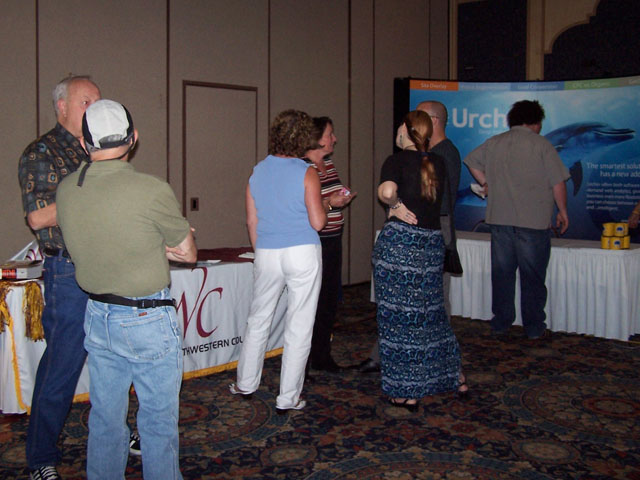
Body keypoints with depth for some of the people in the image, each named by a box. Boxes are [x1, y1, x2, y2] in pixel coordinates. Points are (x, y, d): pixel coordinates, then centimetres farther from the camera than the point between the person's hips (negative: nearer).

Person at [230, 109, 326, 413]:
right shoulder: (306, 173, -9)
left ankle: (246, 384, 31)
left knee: (258, 319, 18)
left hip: (267, 254, 4)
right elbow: (318, 222, -12)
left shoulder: (257, 172, 5)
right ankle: (288, 398, 12)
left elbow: (251, 221, 9)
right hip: (302, 254, -4)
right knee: (299, 327, 5)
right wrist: (325, 207, 9)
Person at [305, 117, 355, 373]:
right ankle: (304, 359, 9)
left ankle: (323, 356, 26)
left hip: (333, 241, 9)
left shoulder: (329, 165, 13)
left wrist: (344, 198, 6)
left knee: (330, 299, 13)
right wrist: (328, 203, -23)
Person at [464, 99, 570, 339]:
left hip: (500, 220, 4)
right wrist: (562, 211, 5)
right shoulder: (542, 145, -6)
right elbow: (558, 183, -6)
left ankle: (500, 324, 17)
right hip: (533, 221, -4)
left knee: (501, 273, 10)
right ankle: (534, 328, 10)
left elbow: (471, 161, 21)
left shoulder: (494, 142, 8)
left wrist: (486, 183, 21)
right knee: (532, 276, 4)